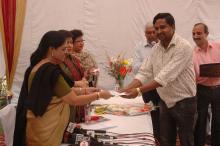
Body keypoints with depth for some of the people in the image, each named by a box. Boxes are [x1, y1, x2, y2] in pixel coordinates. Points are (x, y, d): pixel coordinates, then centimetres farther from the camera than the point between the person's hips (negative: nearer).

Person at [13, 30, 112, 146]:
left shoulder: (39, 66, 4)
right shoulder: (51, 71, -24)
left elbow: (62, 91, 12)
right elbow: (73, 100, -22)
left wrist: (85, 90, 7)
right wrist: (99, 95, -11)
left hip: (42, 124, 9)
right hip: (46, 128, -9)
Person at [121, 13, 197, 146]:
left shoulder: (183, 47, -20)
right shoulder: (156, 48, 3)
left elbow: (166, 76, -29)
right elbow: (145, 73, -1)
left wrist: (139, 90, -33)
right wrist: (127, 89, -17)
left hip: (183, 102, -6)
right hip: (165, 101, 7)